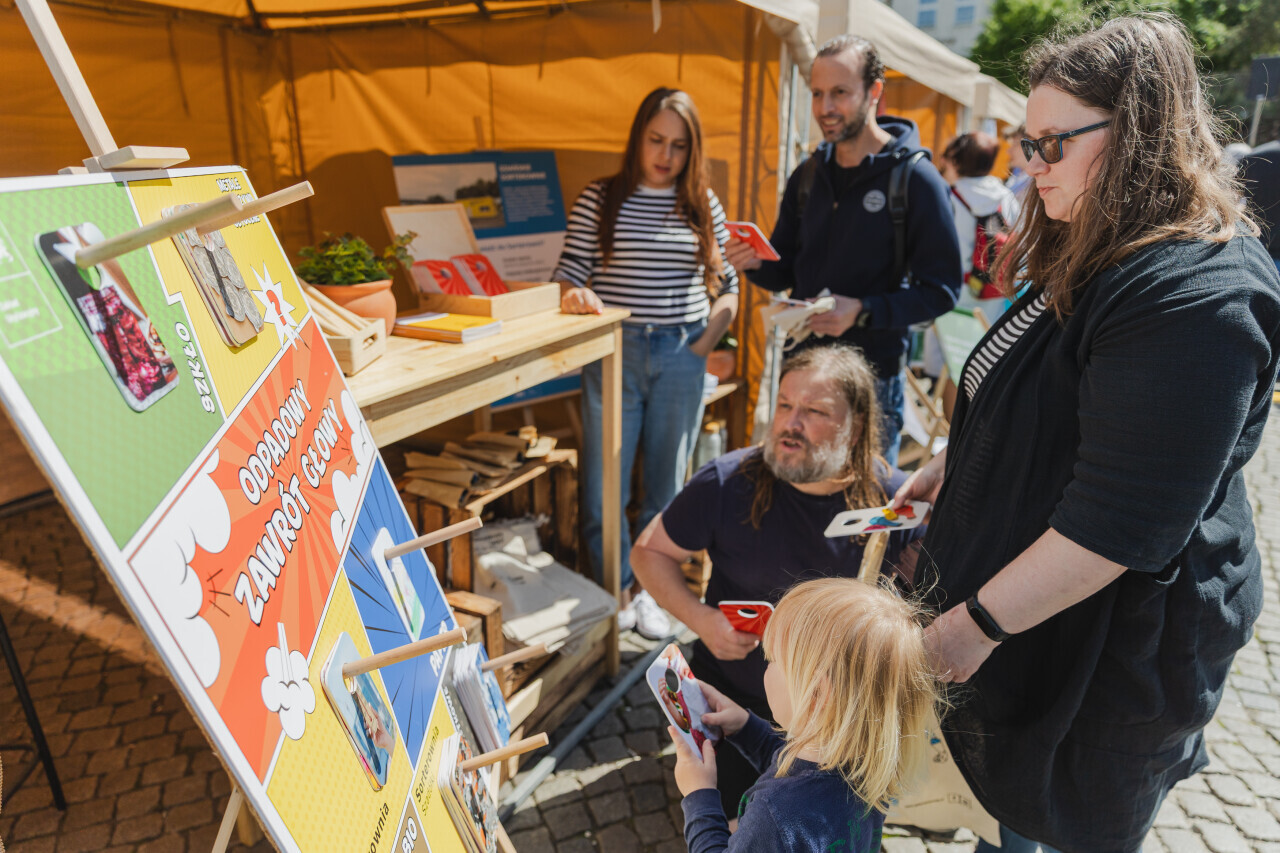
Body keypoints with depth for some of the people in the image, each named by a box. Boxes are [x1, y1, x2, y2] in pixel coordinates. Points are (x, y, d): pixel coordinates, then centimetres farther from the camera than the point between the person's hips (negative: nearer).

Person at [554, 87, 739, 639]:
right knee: (604, 484, 2)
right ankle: (617, 590, 23)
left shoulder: (704, 206, 8)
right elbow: (569, 274, -1)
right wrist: (575, 297, -23)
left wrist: (703, 345, -2)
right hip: (613, 355, -1)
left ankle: (652, 590, 28)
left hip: (681, 359, 2)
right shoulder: (599, 200, 3)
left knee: (667, 483, 10)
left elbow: (727, 287, 9)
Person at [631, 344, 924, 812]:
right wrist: (700, 619, -19)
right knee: (731, 813, 4)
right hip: (732, 694, -1)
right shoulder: (727, 483, -17)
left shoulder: (894, 499, -13)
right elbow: (649, 551, -6)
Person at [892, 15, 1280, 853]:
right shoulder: (1094, 258, 6)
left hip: (1106, 646, -9)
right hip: (1014, 588, 9)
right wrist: (956, 459, 12)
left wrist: (976, 624, -24)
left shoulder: (1199, 297, -27)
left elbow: (1120, 523, -29)